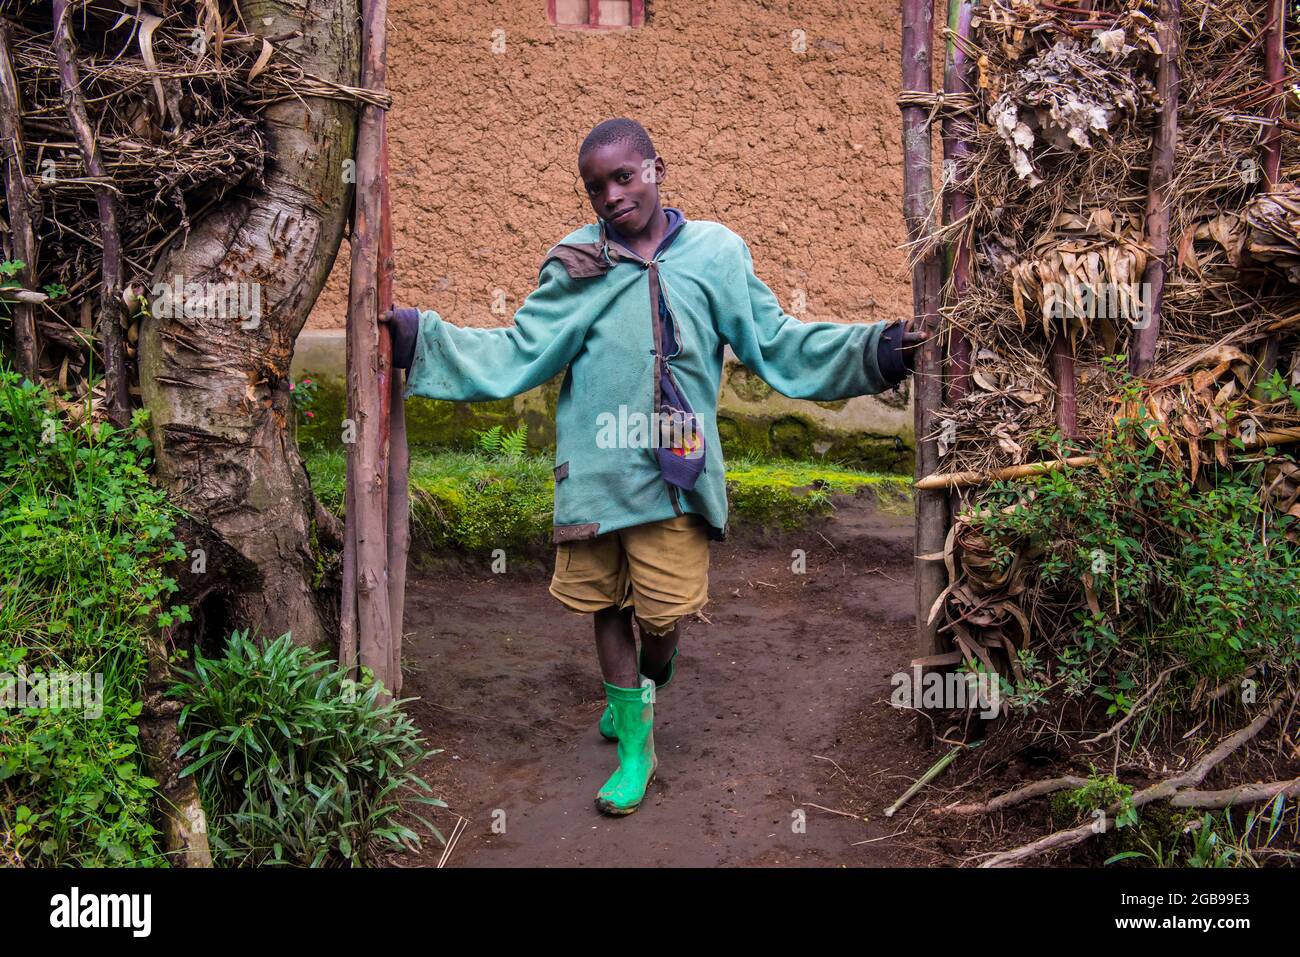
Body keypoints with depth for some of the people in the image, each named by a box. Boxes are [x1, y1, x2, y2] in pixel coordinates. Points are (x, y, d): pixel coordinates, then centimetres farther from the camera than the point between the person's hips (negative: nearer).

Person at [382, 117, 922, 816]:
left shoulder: (716, 253, 2)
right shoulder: (576, 265, 3)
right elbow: (515, 357, 4)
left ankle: (647, 687, 40)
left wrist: (875, 351, -5)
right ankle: (634, 740, 32)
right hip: (593, 469, 1)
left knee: (663, 614, 3)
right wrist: (419, 339, -5)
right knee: (606, 606, 11)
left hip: (676, 473, -1)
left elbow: (778, 345, 5)